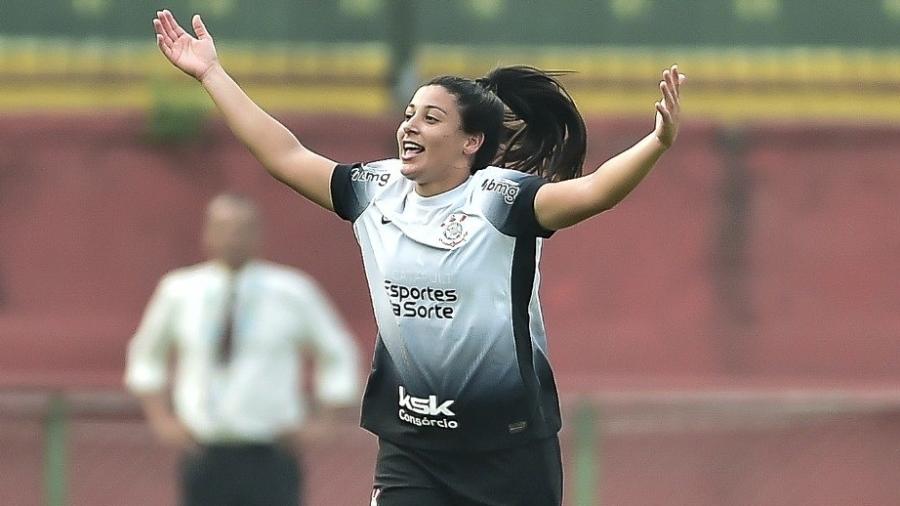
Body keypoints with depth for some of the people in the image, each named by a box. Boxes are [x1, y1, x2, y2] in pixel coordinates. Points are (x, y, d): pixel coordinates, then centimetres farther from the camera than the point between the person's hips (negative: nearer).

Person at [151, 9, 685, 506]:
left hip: (510, 447, -4)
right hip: (410, 445, 4)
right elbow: (286, 155, 10)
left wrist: (658, 142, -44)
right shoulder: (377, 191, 5)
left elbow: (592, 191, -26)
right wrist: (211, 74, 11)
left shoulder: (501, 197, -12)